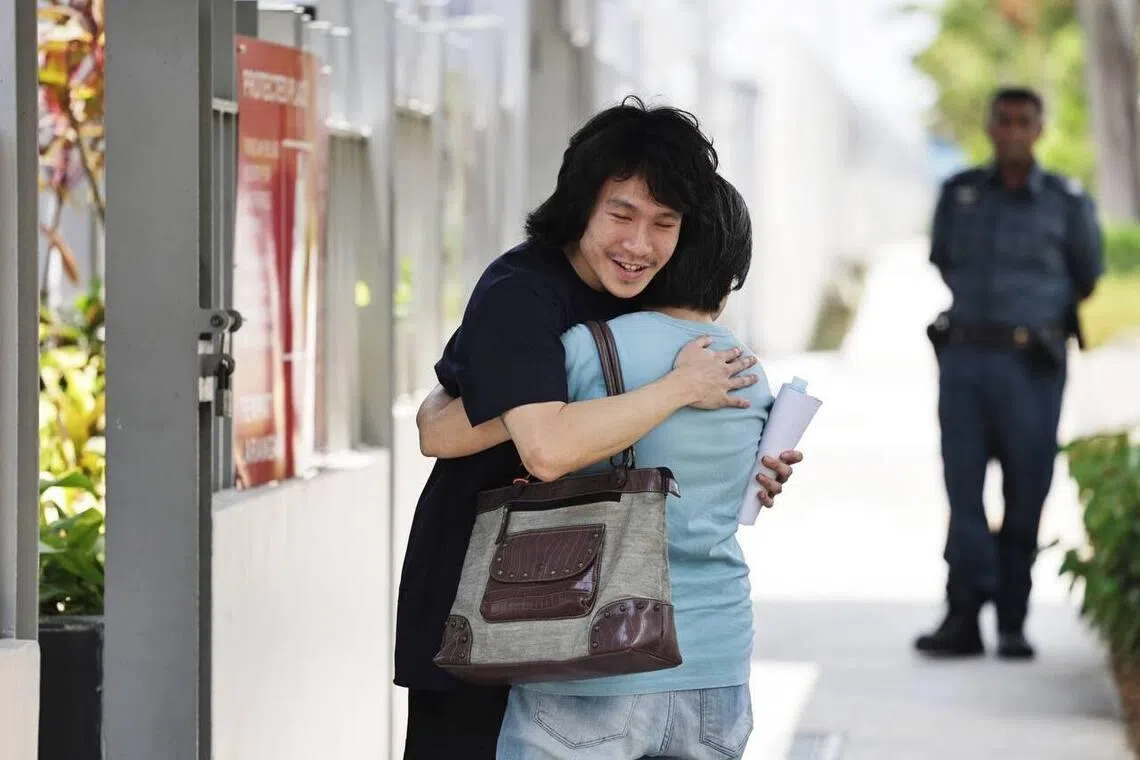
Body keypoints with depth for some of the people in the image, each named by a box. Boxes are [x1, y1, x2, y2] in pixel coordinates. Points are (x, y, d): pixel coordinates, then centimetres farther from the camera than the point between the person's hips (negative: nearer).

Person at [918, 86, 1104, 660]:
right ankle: (963, 617, -6)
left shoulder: (1067, 203, -1)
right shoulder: (958, 193, 6)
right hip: (963, 359, 2)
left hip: (1030, 368, -2)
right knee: (963, 489, -5)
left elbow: (1084, 278, 13)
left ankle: (1012, 624, 8)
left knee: (1025, 495, 1)